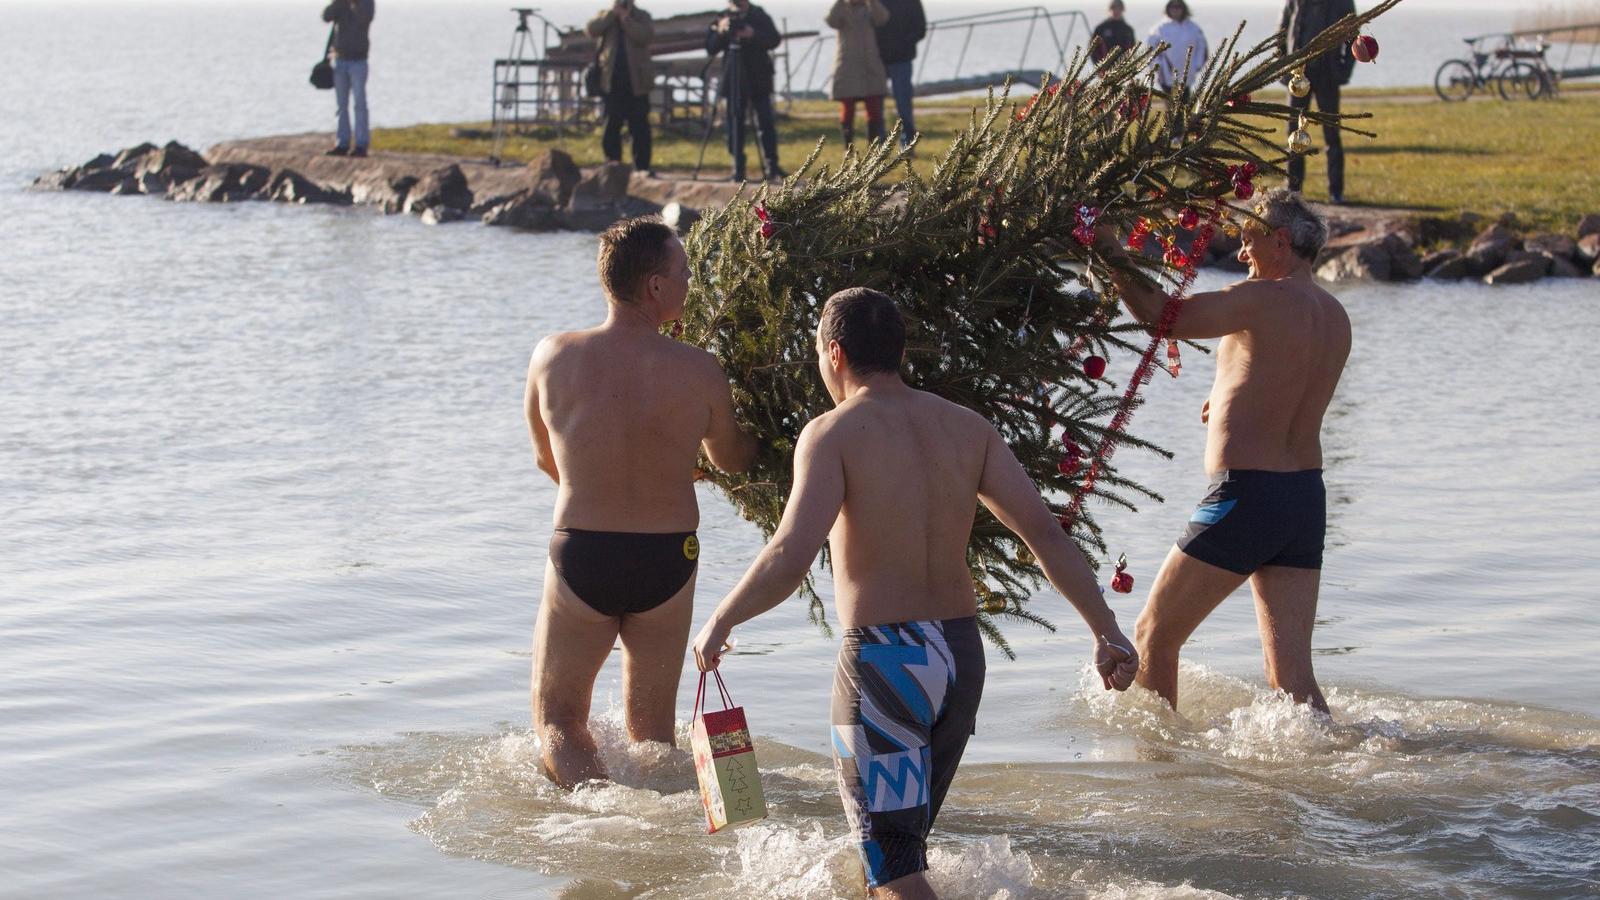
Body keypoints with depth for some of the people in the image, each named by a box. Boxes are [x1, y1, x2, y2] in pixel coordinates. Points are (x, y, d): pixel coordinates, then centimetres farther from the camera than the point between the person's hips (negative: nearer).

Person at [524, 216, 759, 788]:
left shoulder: (553, 358, -8)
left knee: (557, 725, 11)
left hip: (580, 555, 0)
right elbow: (731, 459, 9)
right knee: (651, 732, 18)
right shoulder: (699, 371, -11)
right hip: (668, 560, 1)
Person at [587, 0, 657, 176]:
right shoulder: (605, 16, 13)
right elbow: (591, 30, -7)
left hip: (636, 83, -2)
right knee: (611, 127, 3)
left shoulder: (642, 17, 8)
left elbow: (645, 36, -11)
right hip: (613, 82, 2)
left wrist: (625, 18, -12)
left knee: (639, 128, -3)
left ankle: (642, 168, 0)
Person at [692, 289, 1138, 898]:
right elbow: (1044, 533, 1)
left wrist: (719, 624, -7)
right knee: (904, 839, 23)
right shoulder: (967, 428, 8)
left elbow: (790, 557, -21)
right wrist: (1106, 630, 3)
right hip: (961, 654, 6)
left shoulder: (833, 433, -9)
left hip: (883, 658, -6)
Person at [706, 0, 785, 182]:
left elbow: (774, 40, -6)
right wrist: (720, 32, -17)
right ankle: (738, 169, 2)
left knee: (765, 122, -5)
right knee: (735, 123, -1)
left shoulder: (759, 15, 3)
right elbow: (710, 48, 1)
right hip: (733, 80, 1)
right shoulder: (723, 19, 5)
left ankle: (771, 167, -3)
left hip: (758, 79, -1)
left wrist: (753, 35, -22)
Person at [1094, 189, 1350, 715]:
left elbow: (1159, 316, -19)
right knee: (1292, 676, 5)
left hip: (1244, 496, -8)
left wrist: (1110, 253, -10)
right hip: (1307, 497, 8)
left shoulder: (1265, 299, -13)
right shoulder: (1335, 317, 13)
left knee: (1154, 636, 10)